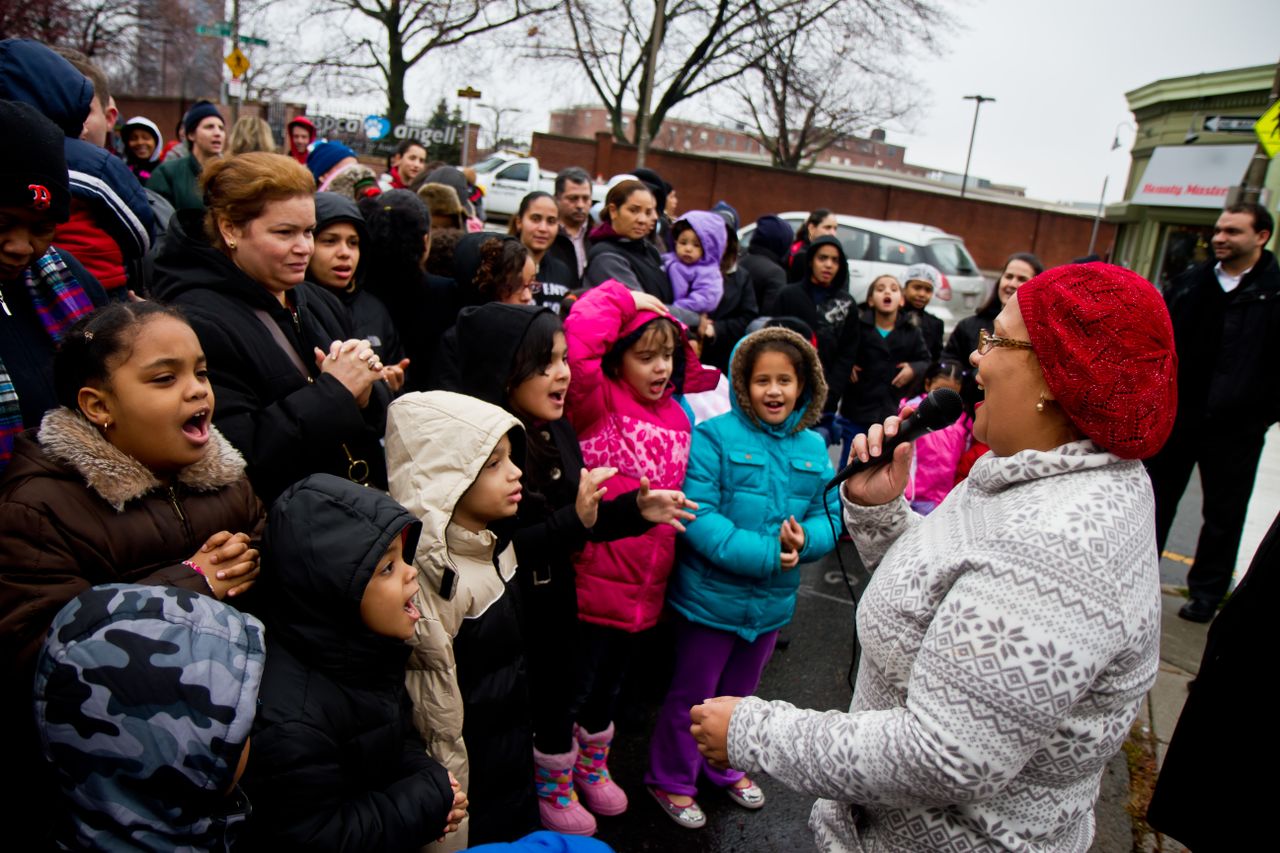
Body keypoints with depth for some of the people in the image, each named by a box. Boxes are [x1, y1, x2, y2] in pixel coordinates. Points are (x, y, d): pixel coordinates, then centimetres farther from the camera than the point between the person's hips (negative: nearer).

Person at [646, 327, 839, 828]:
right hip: (711, 594, -5)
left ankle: (725, 768, 49)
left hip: (773, 600, 5)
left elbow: (830, 518, 2)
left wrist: (804, 540, -21)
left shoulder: (814, 449, 0)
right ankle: (671, 780, 35)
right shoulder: (715, 436, -16)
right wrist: (765, 554, -27)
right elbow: (698, 516, -23)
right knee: (692, 696, 13)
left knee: (739, 693, 25)